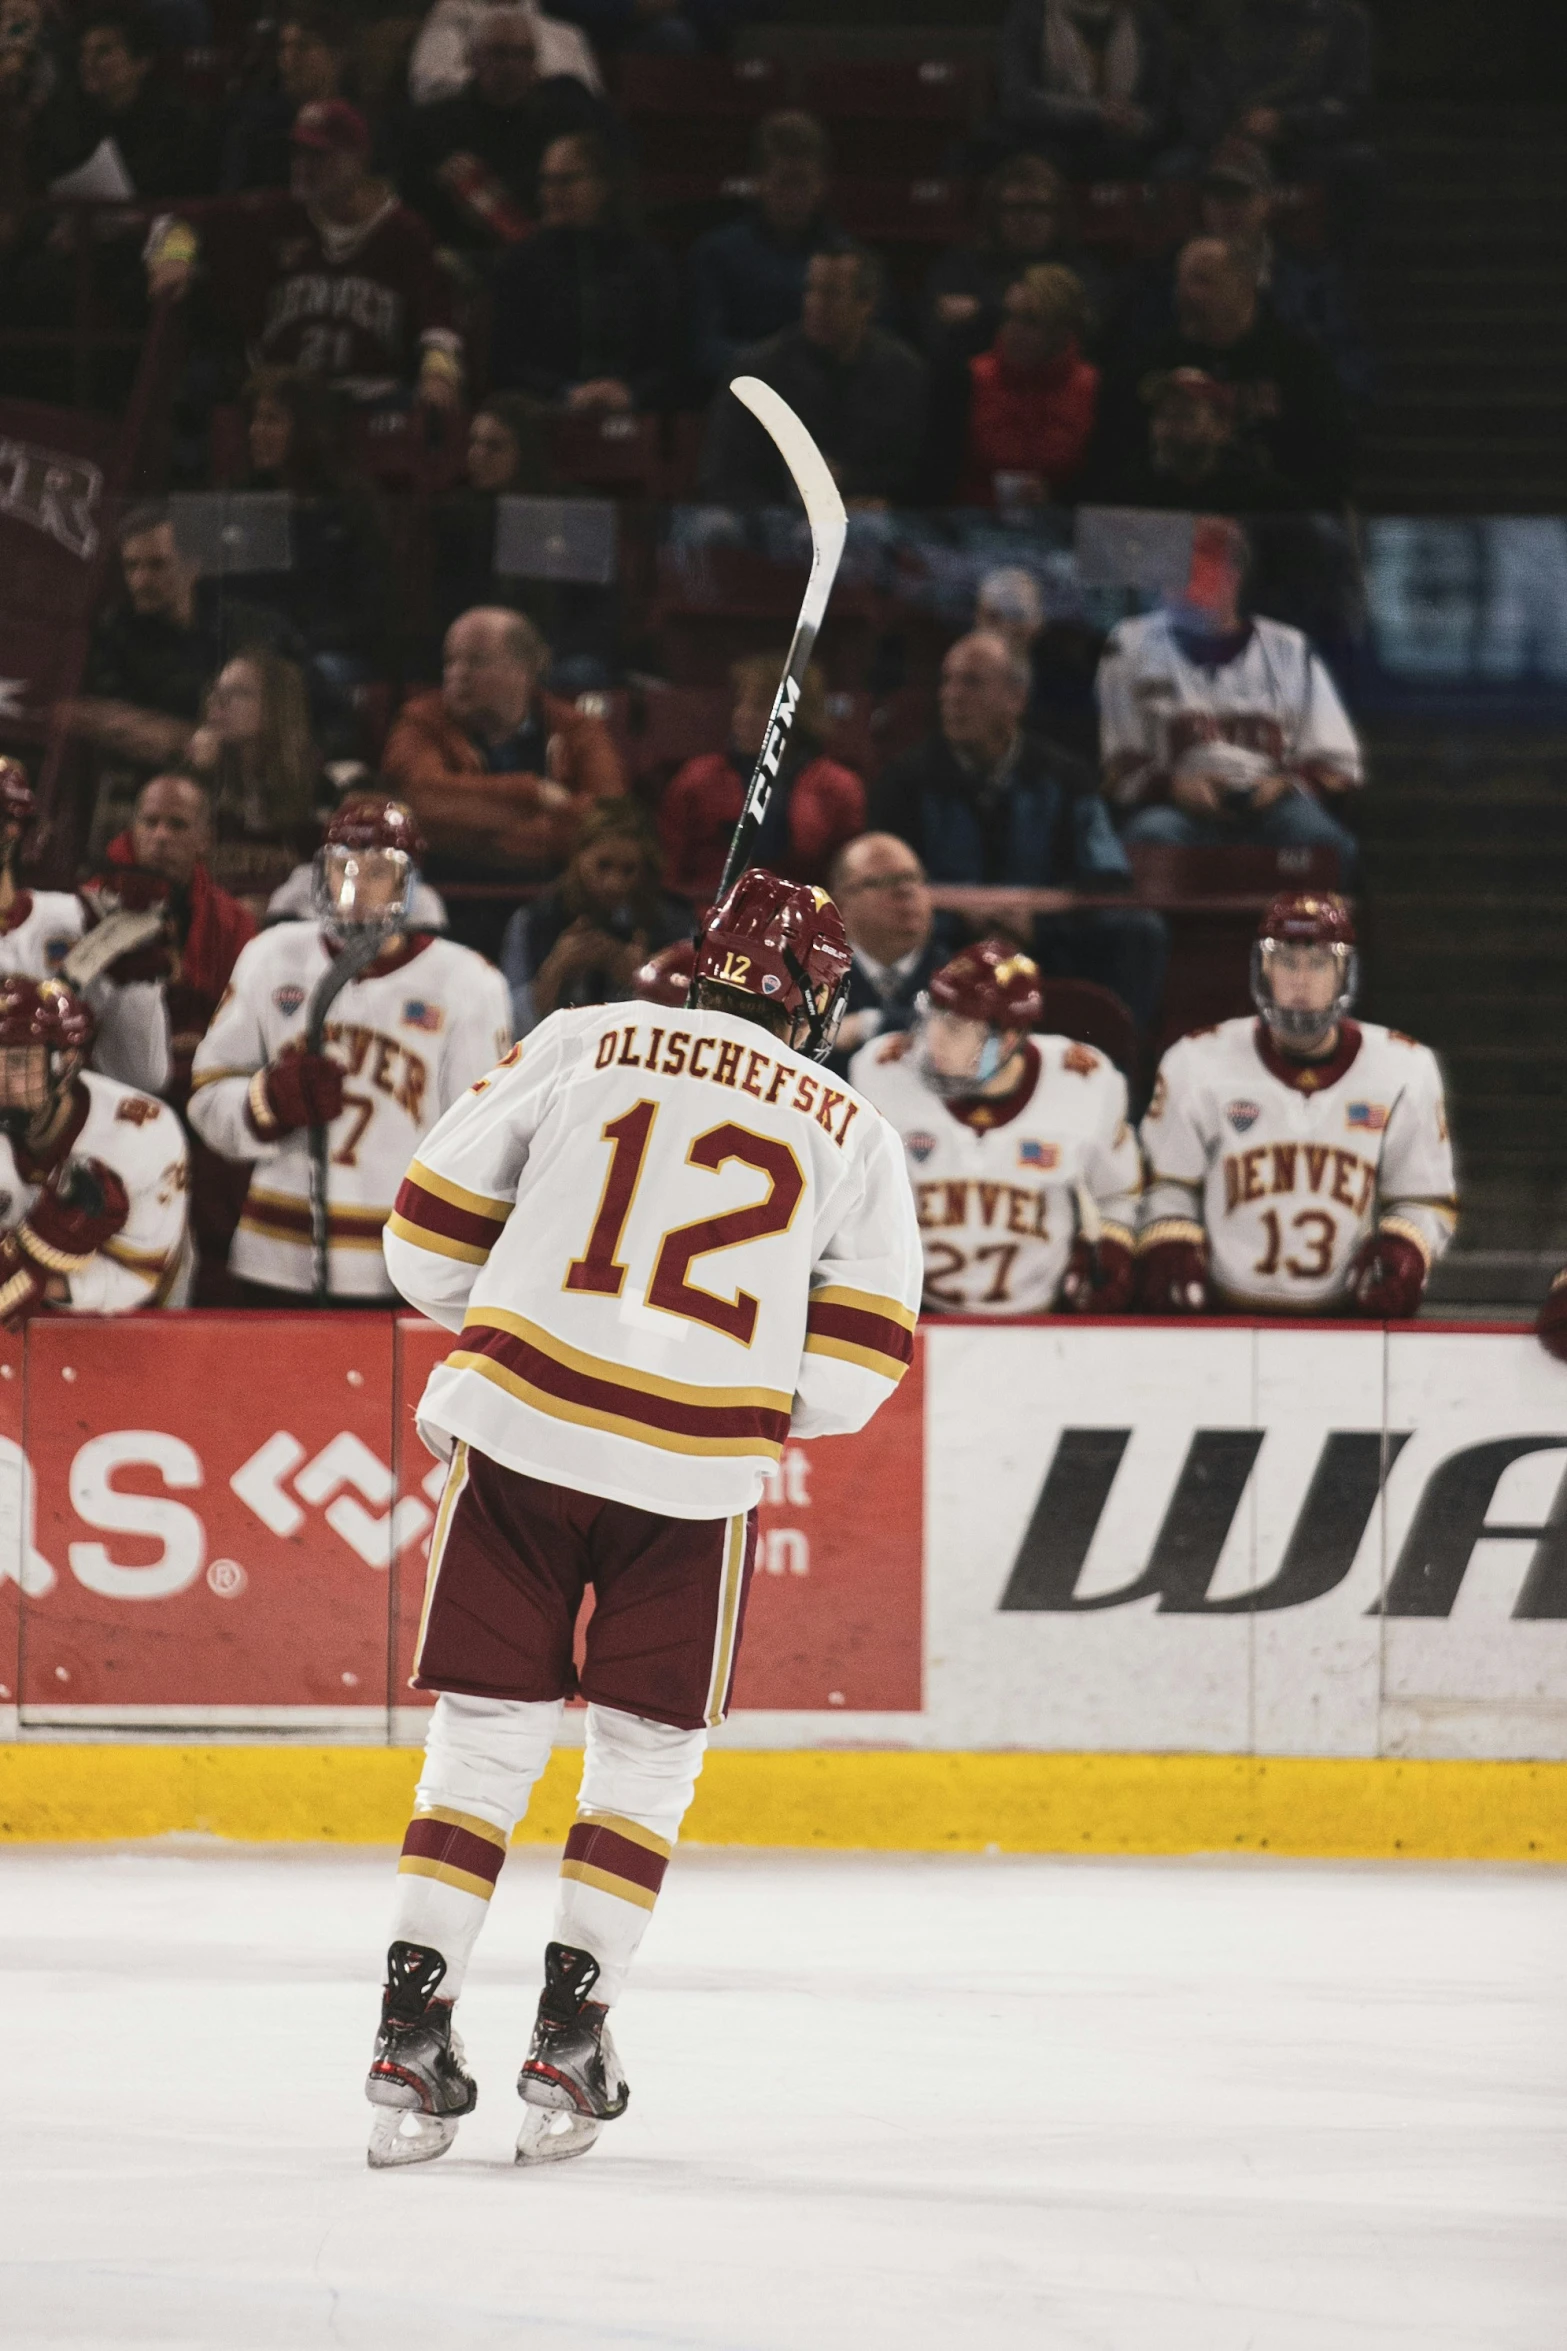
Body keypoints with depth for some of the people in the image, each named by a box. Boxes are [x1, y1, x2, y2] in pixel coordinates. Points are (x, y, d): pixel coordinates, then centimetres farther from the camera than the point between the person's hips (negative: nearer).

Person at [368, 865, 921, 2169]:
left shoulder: (581, 1044, 7)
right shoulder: (851, 1131, 8)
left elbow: (433, 1230, 7)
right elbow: (856, 1366, 3)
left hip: (523, 1431, 1)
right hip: (699, 1466, 0)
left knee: (485, 1739, 10)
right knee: (649, 1754, 16)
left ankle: (412, 2036, 4)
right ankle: (570, 2038, 9)